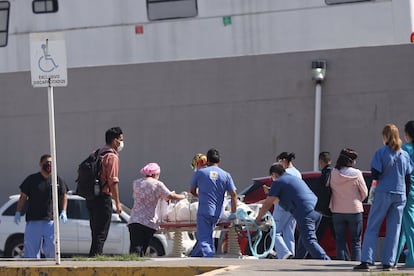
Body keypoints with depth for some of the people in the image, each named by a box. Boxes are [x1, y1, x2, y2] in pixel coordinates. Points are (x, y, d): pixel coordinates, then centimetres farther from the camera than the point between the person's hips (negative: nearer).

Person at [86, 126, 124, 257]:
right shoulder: (112, 157, -11)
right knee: (101, 234, -6)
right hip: (103, 198, -8)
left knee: (96, 233, 14)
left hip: (91, 197, 9)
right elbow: (113, 181, -17)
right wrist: (117, 203, -14)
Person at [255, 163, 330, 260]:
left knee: (309, 241, -17)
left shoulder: (278, 182, 5)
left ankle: (326, 261, -32)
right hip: (316, 211, 9)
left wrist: (258, 218, 19)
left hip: (305, 214, -9)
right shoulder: (294, 178, 32)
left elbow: (268, 203, 8)